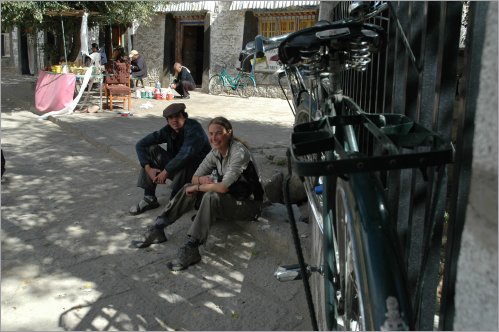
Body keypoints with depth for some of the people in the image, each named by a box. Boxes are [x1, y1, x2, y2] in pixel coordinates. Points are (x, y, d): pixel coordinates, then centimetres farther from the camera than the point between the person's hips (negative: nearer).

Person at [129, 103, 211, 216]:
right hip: (176, 169, 6)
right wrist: (148, 168, -17)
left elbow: (186, 154, -39)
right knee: (151, 150, -8)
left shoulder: (193, 128, -23)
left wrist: (165, 171, -30)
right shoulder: (167, 130, -5)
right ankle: (149, 198, -7)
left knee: (183, 163, -37)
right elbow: (140, 145, -4)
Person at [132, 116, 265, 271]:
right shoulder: (215, 152, 1)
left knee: (212, 196, -33)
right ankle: (157, 229, -1)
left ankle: (190, 249, -30)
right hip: (229, 198, 8)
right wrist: (202, 180, -17)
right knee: (189, 189, -5)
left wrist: (198, 187, -18)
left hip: (249, 203, -8)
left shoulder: (239, 152, -24)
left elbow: (224, 187, -31)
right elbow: (195, 178, 6)